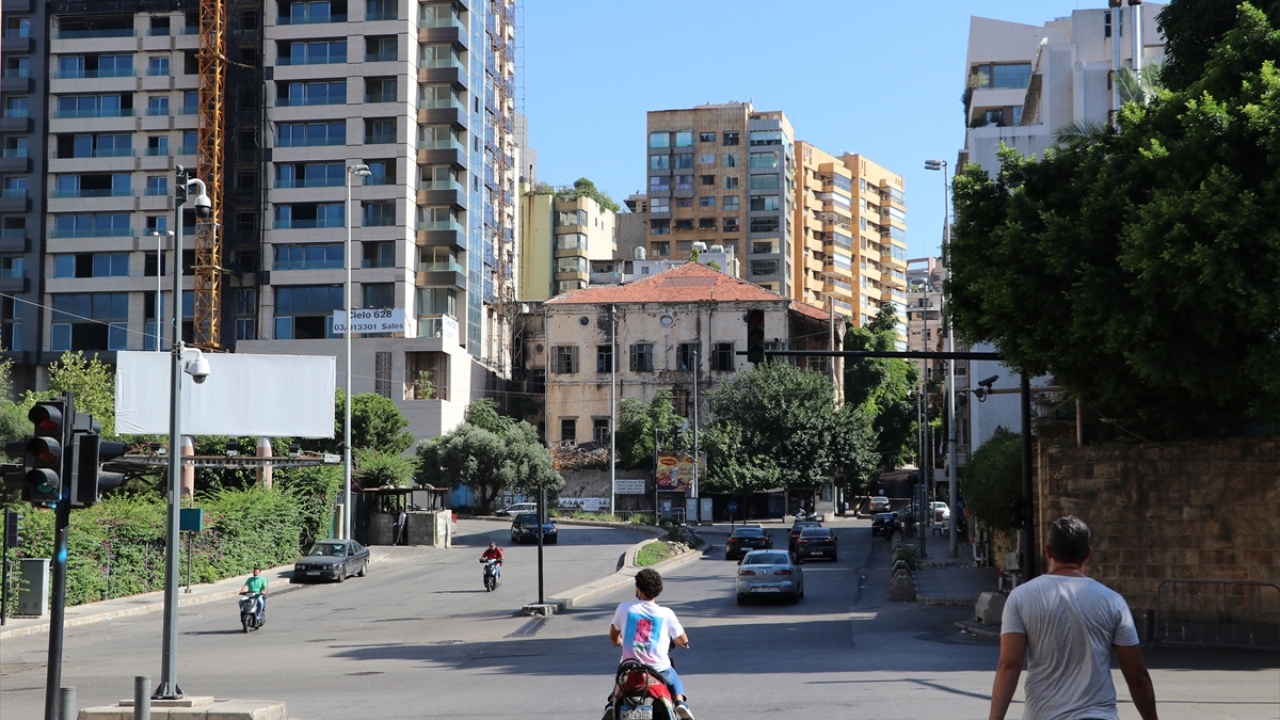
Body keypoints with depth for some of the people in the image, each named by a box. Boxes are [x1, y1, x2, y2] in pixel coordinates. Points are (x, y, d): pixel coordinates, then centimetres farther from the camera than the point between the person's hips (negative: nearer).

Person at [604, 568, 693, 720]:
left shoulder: (624, 608, -2)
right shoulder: (666, 614, -4)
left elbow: (613, 636, 12)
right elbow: (683, 640, 7)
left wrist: (619, 643, 36)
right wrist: (674, 643, 32)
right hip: (659, 669, 0)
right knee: (676, 683, 31)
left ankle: (612, 704, 5)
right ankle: (680, 703, 1)